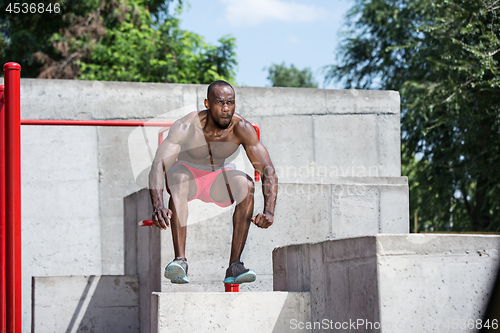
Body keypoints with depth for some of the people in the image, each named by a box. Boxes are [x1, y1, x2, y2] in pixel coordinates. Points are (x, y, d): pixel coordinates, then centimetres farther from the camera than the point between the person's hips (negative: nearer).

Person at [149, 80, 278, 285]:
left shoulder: (242, 129, -23)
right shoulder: (186, 127, -30)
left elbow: (268, 170, -25)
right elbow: (158, 165, -41)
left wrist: (269, 212, -42)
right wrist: (158, 207, -59)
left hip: (218, 178, 2)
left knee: (246, 184, -30)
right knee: (178, 176, -37)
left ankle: (234, 266, -28)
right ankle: (180, 261, -44)